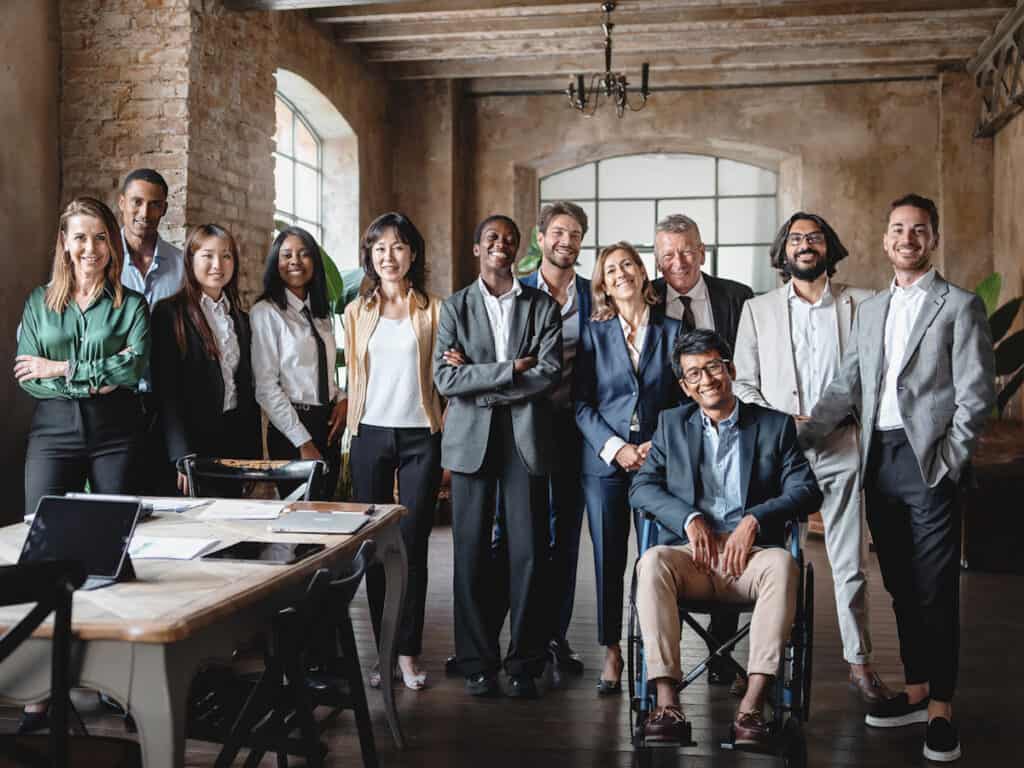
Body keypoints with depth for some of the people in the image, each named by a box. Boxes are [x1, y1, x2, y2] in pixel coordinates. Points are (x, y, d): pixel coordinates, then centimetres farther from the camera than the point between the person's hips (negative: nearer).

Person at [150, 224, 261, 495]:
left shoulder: (240, 319, 16)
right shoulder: (169, 313, -2)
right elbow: (165, 389, -9)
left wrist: (255, 457, 10)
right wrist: (182, 456, -17)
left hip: (235, 439, 5)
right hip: (191, 439, -5)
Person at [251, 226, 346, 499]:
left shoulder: (321, 312, 13)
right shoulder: (265, 312, -8)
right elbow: (266, 387, -12)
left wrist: (341, 399, 1)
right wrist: (303, 442, -15)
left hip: (329, 425, 7)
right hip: (290, 428, -7)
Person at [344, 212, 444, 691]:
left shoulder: (432, 310, 4)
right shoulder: (357, 312, 10)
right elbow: (353, 377, 15)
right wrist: (349, 432, 10)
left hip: (420, 436, -2)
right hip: (370, 435, 2)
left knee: (413, 545, -1)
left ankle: (408, 652, 7)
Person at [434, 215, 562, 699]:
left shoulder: (543, 307, 8)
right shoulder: (455, 307, 8)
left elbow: (550, 374, -6)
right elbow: (445, 379, -4)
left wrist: (477, 377, -7)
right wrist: (510, 370, -10)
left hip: (526, 438, 0)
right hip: (472, 439, 0)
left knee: (528, 552, 0)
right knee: (472, 551, 2)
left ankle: (524, 664, 10)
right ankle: (477, 662, 13)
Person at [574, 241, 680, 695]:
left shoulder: (671, 331, 6)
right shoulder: (594, 333, 6)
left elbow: (683, 400, 6)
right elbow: (581, 403, 1)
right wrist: (614, 448, -10)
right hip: (604, 459, 0)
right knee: (608, 560, 3)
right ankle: (612, 652, 16)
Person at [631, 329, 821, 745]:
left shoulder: (775, 425, 13)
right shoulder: (671, 424, 18)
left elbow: (806, 490, 3)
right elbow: (641, 487, 10)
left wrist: (754, 520, -13)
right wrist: (689, 518, -8)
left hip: (749, 554, -1)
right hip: (690, 553, 1)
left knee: (782, 564, -35)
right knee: (652, 562, -32)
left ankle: (752, 705, -37)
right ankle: (666, 703, -35)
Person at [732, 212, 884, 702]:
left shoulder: (861, 304, 7)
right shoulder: (757, 310, 9)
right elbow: (742, 383, 6)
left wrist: (851, 415, -9)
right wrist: (779, 422, -8)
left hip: (841, 446, 0)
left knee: (849, 562, 3)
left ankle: (859, 660, 14)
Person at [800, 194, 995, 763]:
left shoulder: (959, 306, 1)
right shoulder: (869, 310, 17)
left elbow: (975, 394, -5)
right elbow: (846, 387, 12)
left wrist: (948, 462, -12)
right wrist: (802, 438, 1)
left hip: (929, 462, -5)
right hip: (879, 460, 5)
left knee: (936, 589, -3)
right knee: (901, 586, 12)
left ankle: (940, 709, 6)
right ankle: (915, 691, 24)